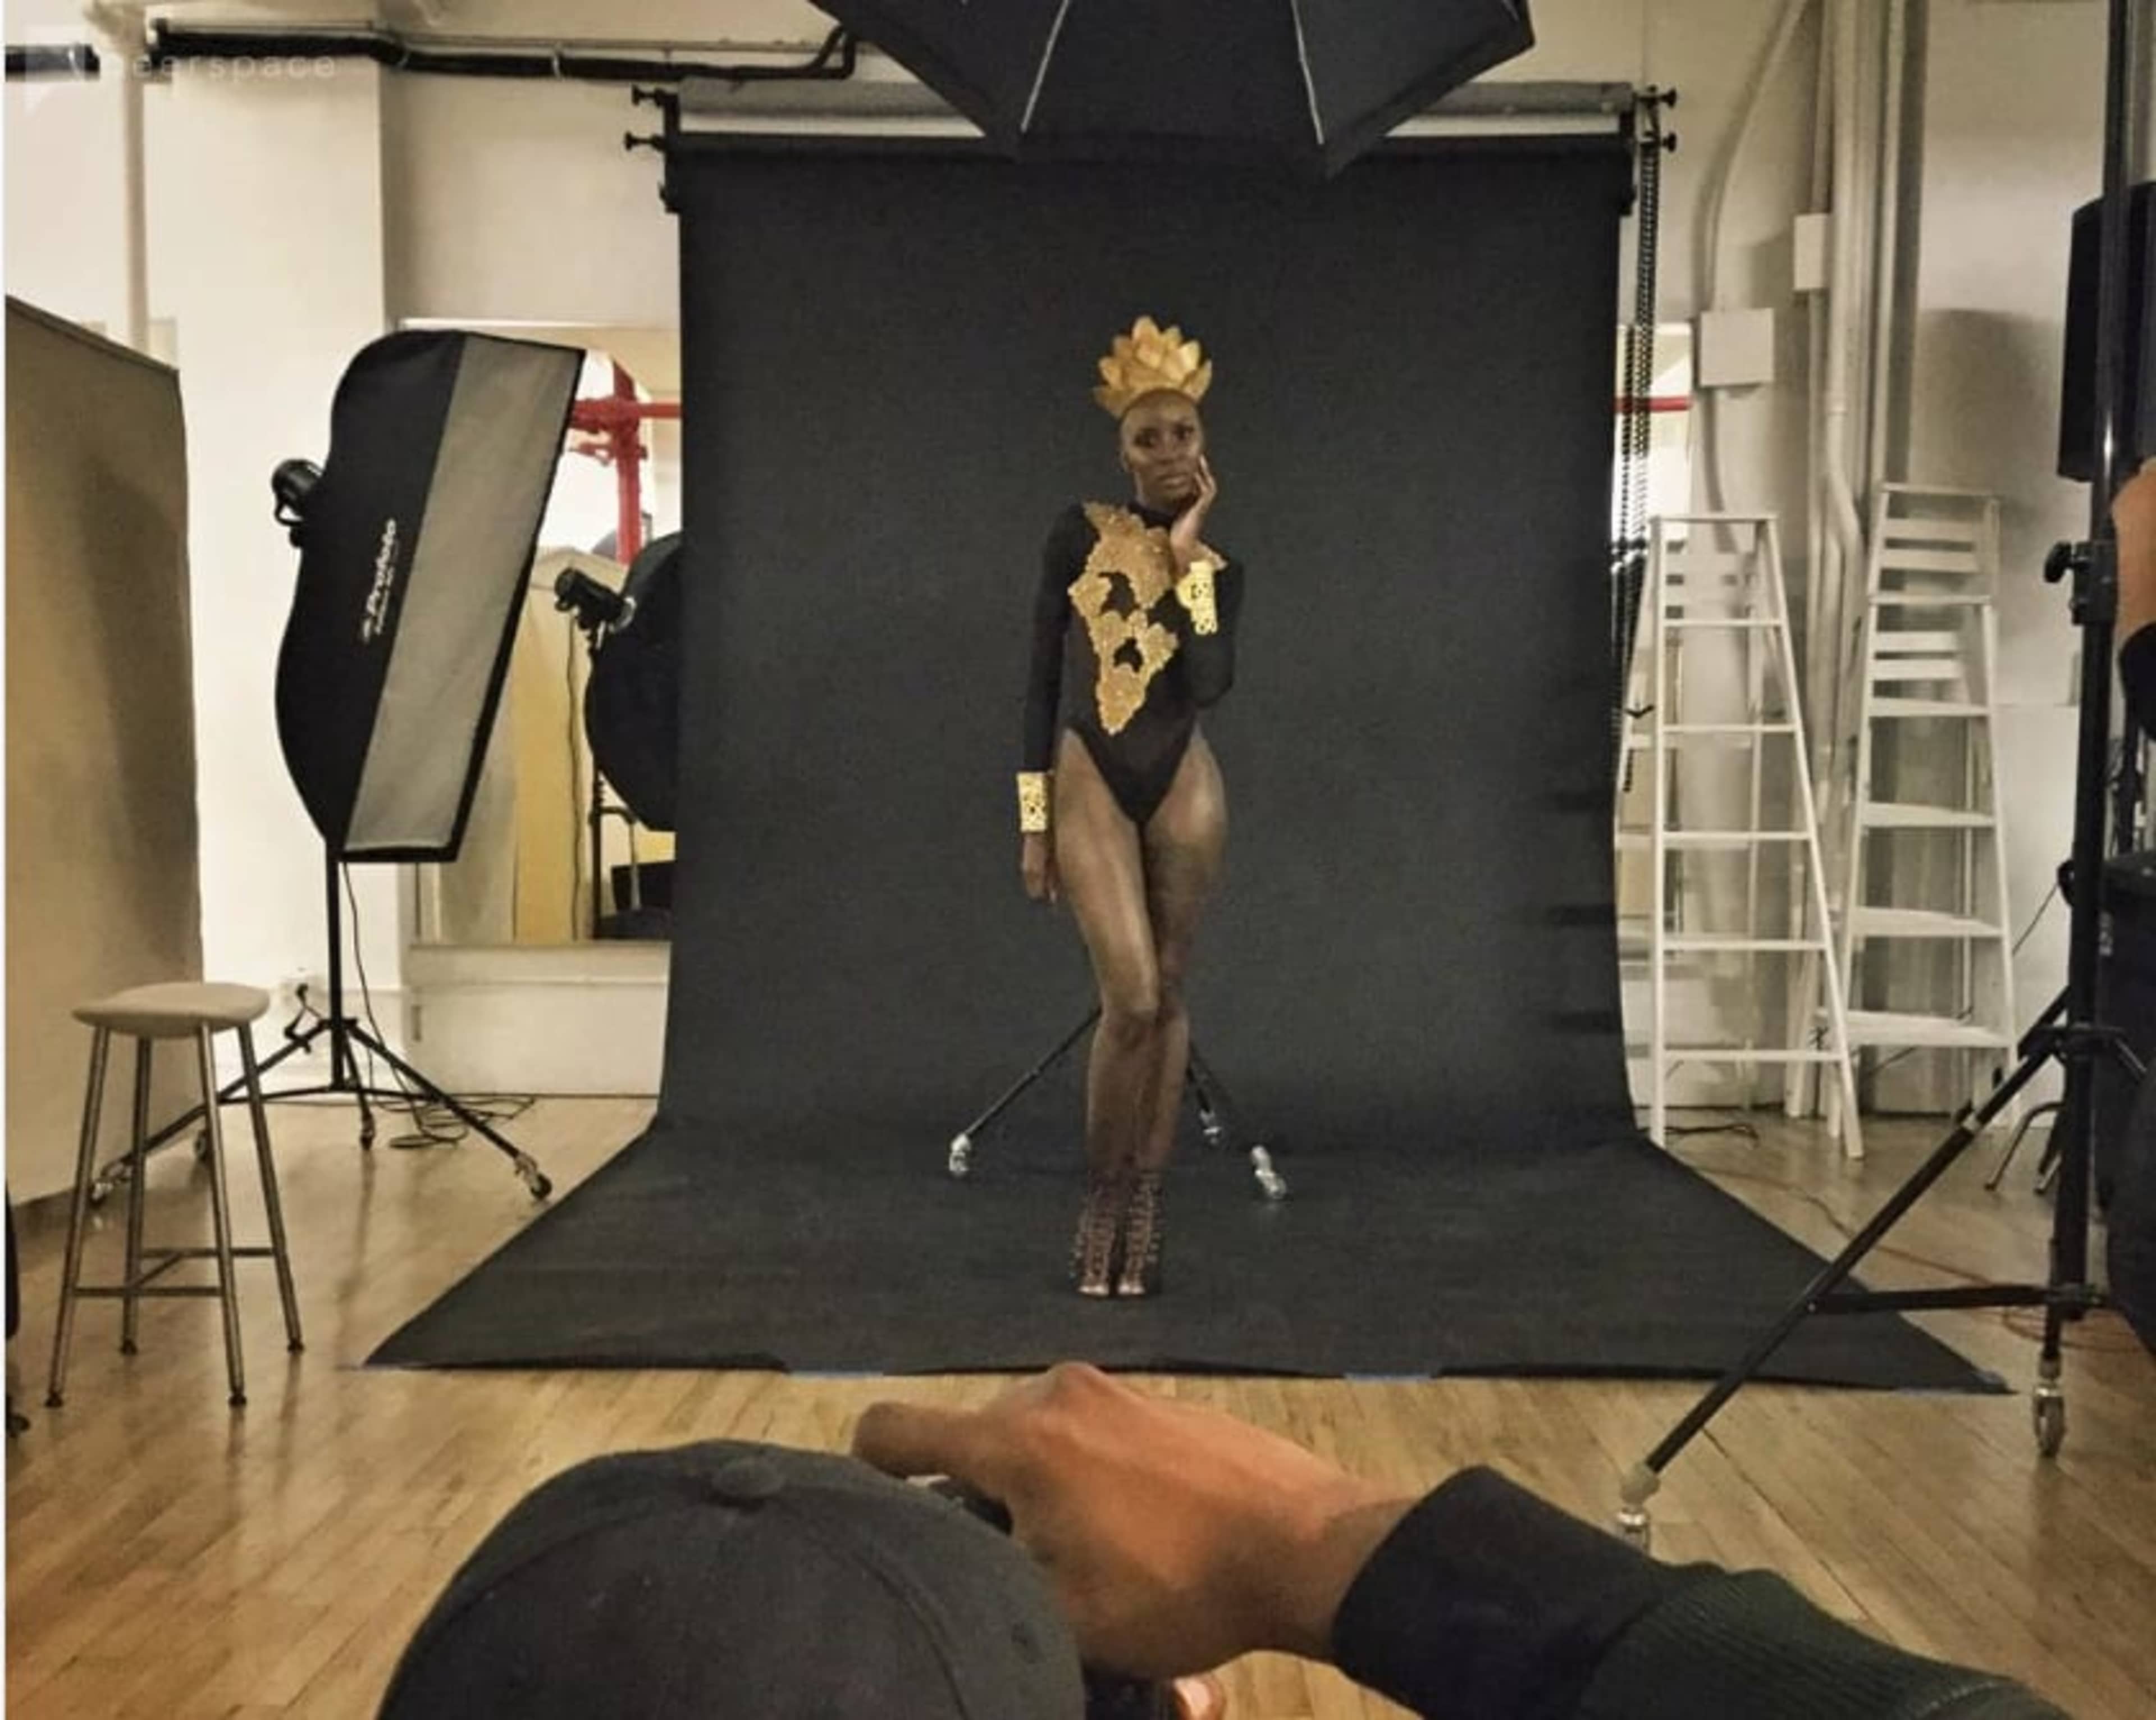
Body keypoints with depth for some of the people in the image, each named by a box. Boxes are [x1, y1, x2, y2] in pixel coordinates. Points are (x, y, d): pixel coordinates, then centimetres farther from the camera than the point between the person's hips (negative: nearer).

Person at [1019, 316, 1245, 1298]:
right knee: (1132, 999, -12)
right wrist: (1033, 820, -3)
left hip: (1184, 787, 2)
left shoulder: (1217, 565, 7)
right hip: (1088, 784, -2)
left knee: (1166, 998, 5)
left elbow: (1211, 685, -12)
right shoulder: (1080, 535, 2)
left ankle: (1144, 1204, 16)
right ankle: (1099, 1199, 8)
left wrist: (1188, 555, -8)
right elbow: (1042, 679, 1)